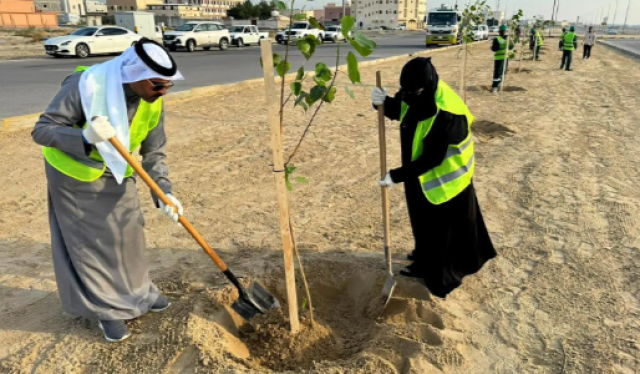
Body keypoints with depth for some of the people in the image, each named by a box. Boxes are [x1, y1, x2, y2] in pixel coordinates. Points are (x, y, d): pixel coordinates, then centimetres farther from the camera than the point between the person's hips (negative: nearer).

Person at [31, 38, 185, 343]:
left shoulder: (153, 102, -15)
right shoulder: (86, 85, -30)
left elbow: (154, 152, -10)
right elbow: (41, 130, -26)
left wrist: (164, 192, -24)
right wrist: (84, 138, -44)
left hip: (117, 173, 5)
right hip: (75, 173, -5)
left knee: (128, 232, 12)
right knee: (89, 242, 3)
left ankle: (137, 292, 33)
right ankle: (107, 309, 20)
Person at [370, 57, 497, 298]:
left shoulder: (446, 114, -34)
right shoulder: (416, 93, -11)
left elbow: (432, 158, -30)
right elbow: (398, 110, 7)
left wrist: (397, 175, -28)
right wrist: (383, 102, -17)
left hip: (444, 178, -8)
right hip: (421, 174, 8)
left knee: (442, 226, 10)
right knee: (424, 219, 25)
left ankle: (438, 275, 31)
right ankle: (426, 257, 50)